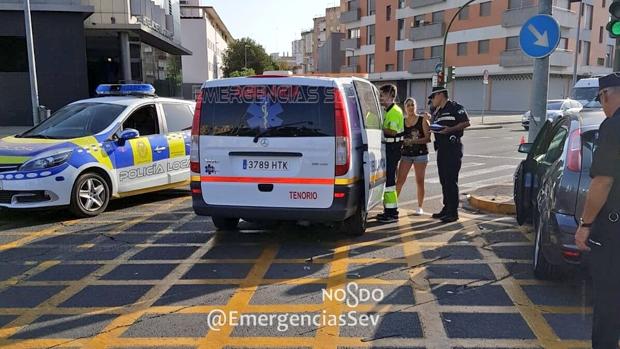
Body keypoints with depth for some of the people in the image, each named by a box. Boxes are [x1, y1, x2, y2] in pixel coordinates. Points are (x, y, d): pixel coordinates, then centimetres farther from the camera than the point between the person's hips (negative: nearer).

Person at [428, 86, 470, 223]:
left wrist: (450, 129, -22)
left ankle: (453, 212, -6)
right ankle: (446, 208, 20)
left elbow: (466, 123, -13)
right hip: (441, 148, 9)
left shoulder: (455, 107, -5)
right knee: (443, 180, 11)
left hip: (453, 147, -9)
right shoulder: (437, 112, 22)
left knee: (451, 180, -9)